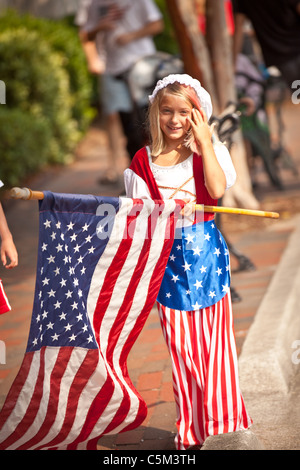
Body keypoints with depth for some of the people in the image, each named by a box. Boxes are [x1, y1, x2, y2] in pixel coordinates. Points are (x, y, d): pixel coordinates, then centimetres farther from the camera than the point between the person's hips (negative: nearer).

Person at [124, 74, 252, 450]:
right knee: (179, 343, 5)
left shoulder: (209, 151, 0)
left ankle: (219, 418, 18)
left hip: (206, 250, -1)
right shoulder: (144, 160, 1)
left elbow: (217, 189, -20)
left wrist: (204, 142, -16)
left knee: (214, 335, 4)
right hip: (167, 254, 1)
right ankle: (190, 430, 17)